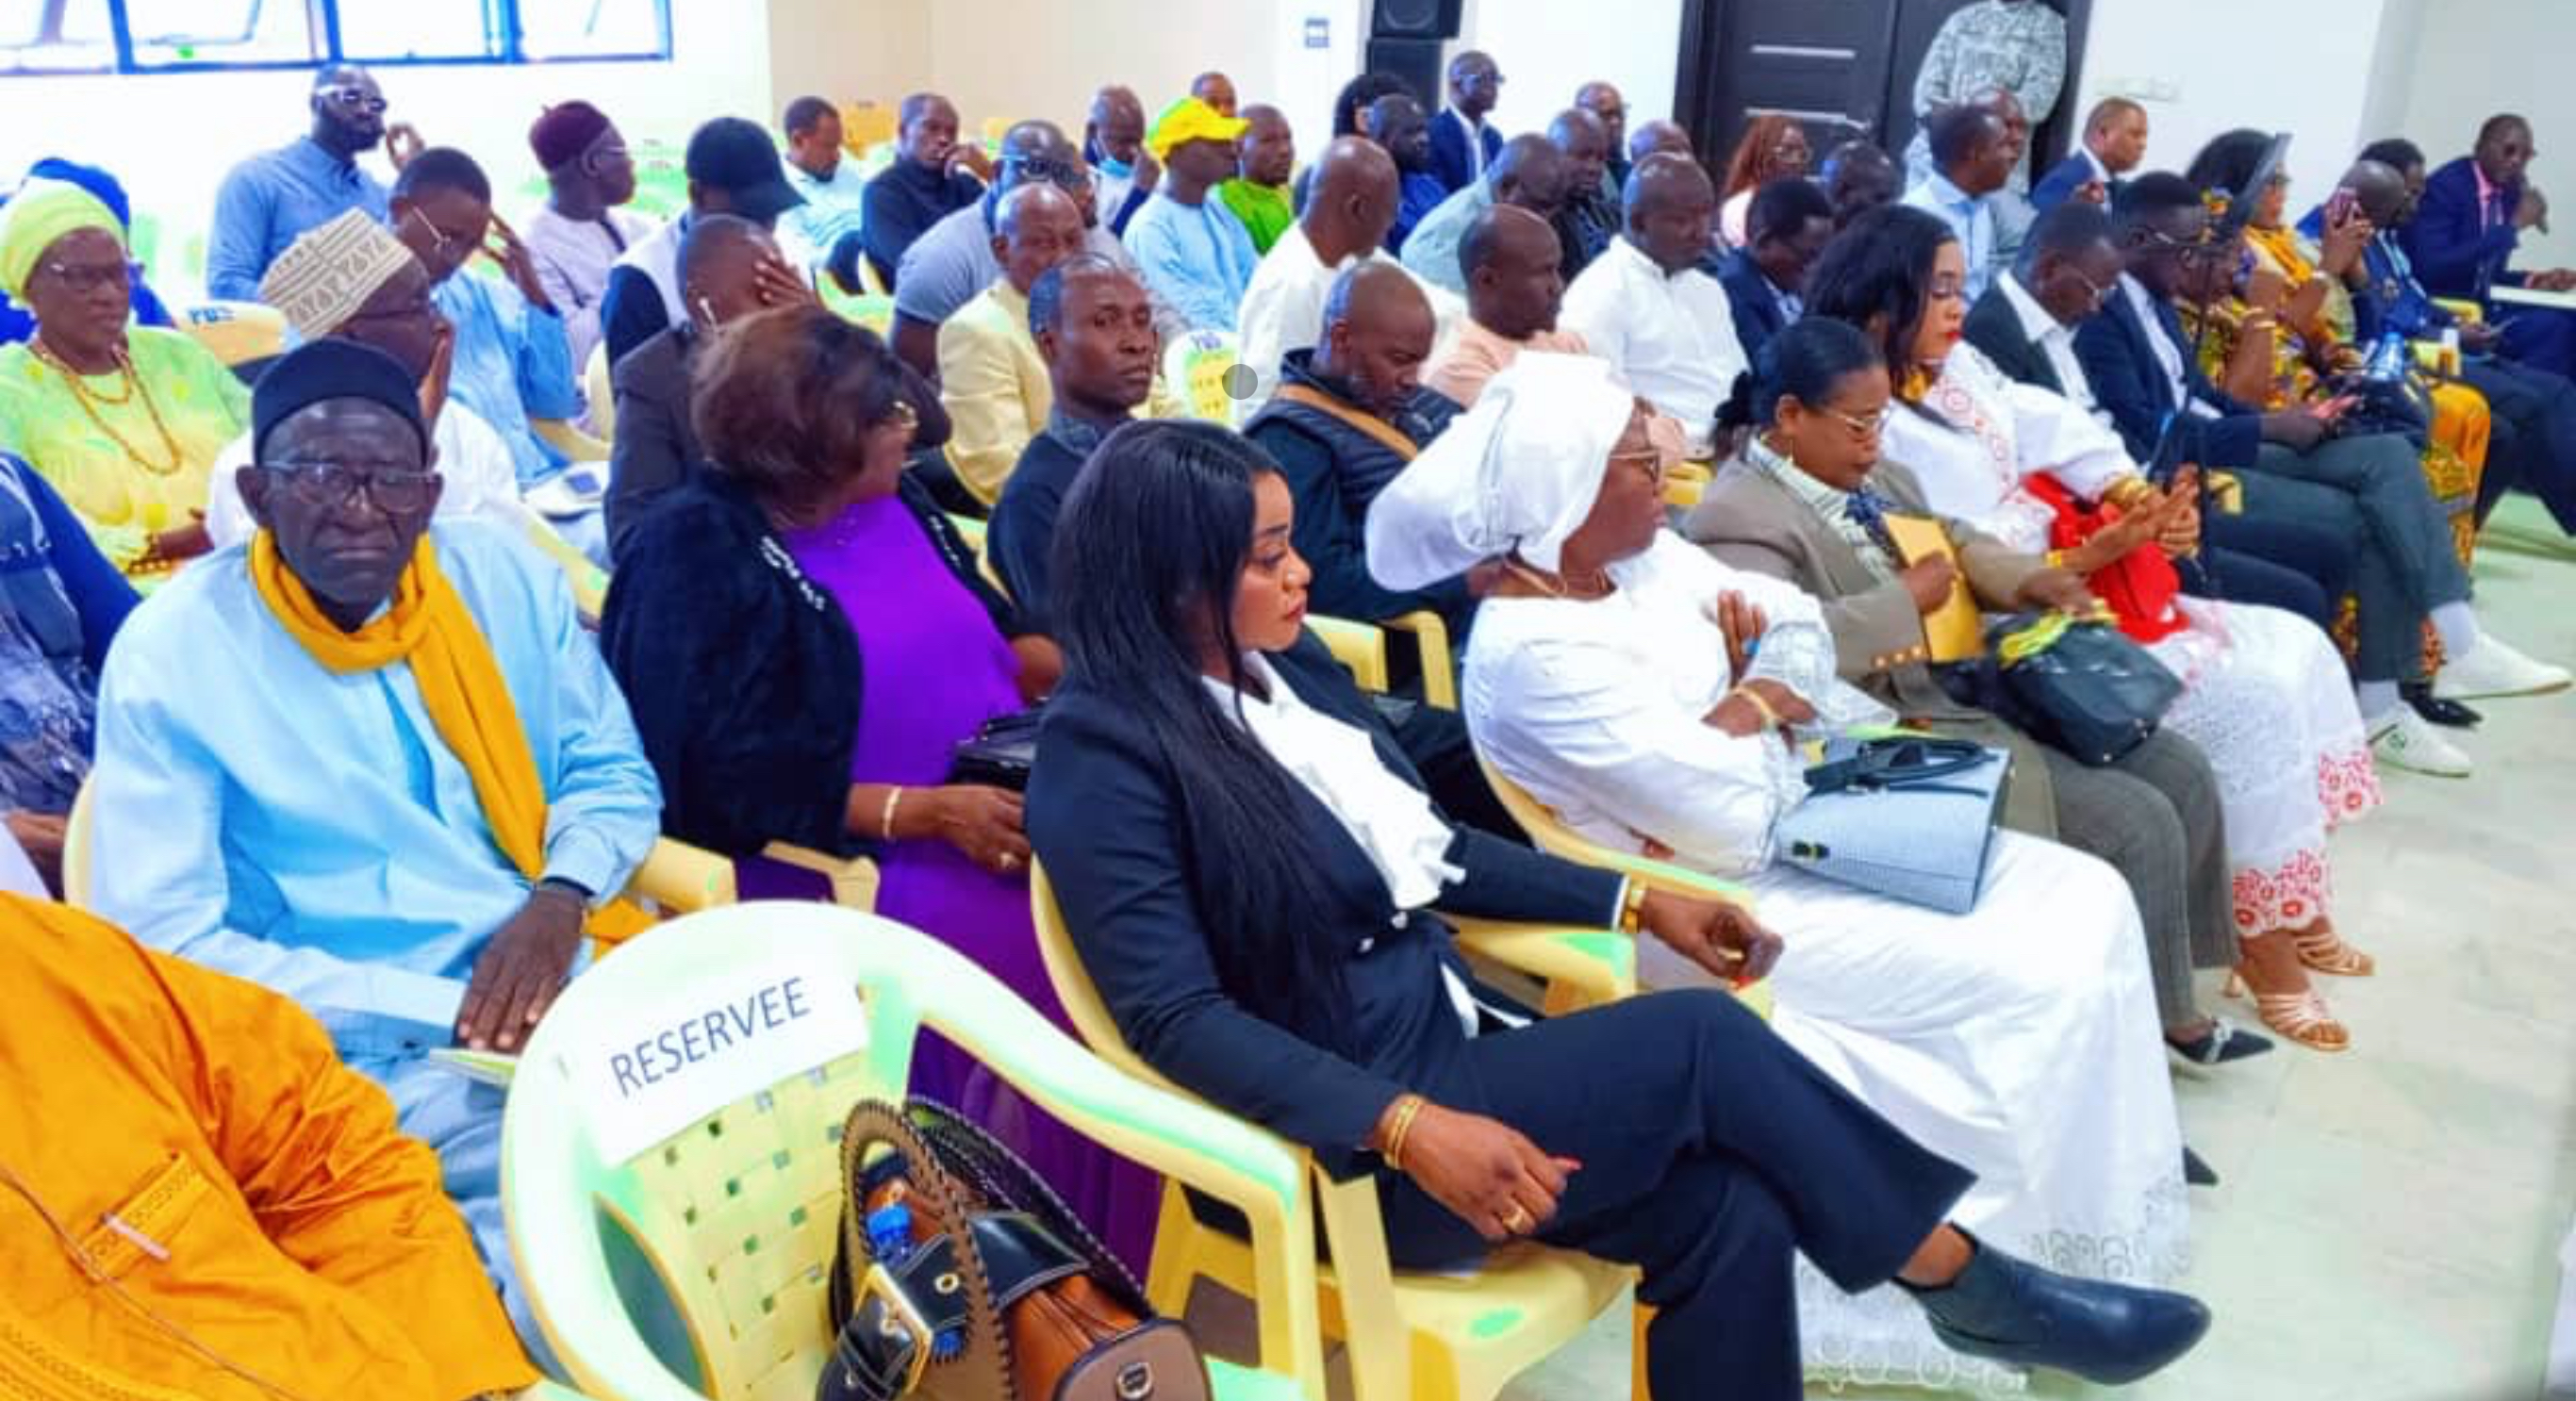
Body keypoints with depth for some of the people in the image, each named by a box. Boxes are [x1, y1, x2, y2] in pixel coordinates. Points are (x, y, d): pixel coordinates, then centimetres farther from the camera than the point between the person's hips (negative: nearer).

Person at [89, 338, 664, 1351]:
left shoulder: (507, 578, 6)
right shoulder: (171, 653, -5)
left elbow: (613, 774, 14)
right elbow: (166, 946, -9)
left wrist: (558, 898, -9)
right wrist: (448, 1009, -15)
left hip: (573, 970, 5)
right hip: (379, 1051, -5)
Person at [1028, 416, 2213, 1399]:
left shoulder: (1291, 670, 8)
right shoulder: (1105, 753, -15)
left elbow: (1432, 857, 16)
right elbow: (1176, 1019, -20)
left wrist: (1636, 902, 7)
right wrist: (1409, 1128, -30)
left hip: (1449, 1036, 7)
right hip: (1344, 1138, -7)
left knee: (1727, 1212, -14)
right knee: (1702, 1037, -19)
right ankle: (1969, 1285, 0)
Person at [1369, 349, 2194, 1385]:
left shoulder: (1644, 556, 3)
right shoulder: (1535, 652, -25)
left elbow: (1798, 623, 10)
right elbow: (1731, 813, -25)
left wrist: (1753, 691, -12)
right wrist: (1758, 699, -7)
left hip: (1809, 830, 9)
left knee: (2087, 900, 4)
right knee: (2035, 979, -13)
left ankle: (2109, 1160, 21)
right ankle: (2042, 1247, 9)